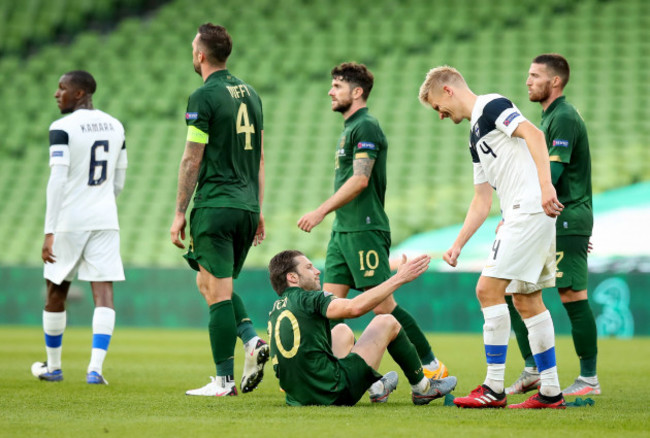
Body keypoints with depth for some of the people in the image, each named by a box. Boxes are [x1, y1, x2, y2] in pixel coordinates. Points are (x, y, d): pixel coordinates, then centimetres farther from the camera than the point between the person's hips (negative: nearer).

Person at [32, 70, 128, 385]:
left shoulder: (63, 128, -10)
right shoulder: (115, 126, 9)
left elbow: (57, 181, -16)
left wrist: (49, 233, -17)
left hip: (69, 220, -4)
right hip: (105, 221, 4)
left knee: (56, 292, 13)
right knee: (103, 293, -3)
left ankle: (53, 366, 26)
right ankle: (95, 368, -17)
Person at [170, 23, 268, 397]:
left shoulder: (204, 97, -10)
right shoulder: (249, 93, 13)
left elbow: (192, 160, -11)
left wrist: (179, 213, -5)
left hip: (214, 205, -8)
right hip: (246, 206, 8)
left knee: (217, 292, -4)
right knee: (211, 284, 19)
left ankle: (224, 380, -3)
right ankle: (253, 339, 0)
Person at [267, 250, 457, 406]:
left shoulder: (275, 309, 9)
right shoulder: (308, 299, -13)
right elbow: (355, 307, -28)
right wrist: (399, 278, -23)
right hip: (332, 395, -8)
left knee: (342, 331, 31)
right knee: (387, 322, 10)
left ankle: (375, 386, 42)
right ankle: (422, 388, 26)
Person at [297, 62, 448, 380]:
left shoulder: (365, 127, -12)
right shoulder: (350, 128, 18)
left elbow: (360, 180, -21)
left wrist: (321, 211, -22)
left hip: (365, 231, -10)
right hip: (343, 231, 10)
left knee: (383, 305, -9)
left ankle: (432, 365, -2)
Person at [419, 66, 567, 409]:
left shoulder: (491, 106, -3)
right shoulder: (476, 135, 25)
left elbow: (534, 134, -18)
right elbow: (482, 201, 27)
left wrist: (545, 186, -29)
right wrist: (457, 245, 23)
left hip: (529, 209, -10)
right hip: (518, 214, 10)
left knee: (489, 288, -10)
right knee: (527, 300, 11)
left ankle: (494, 388, -8)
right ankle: (550, 391, 13)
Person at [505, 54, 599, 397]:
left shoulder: (564, 118, -13)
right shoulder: (548, 117, 17)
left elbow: (550, 176, -20)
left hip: (567, 222, -10)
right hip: (547, 223, 10)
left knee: (573, 297, -7)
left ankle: (589, 378, 0)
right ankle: (533, 370, 9)